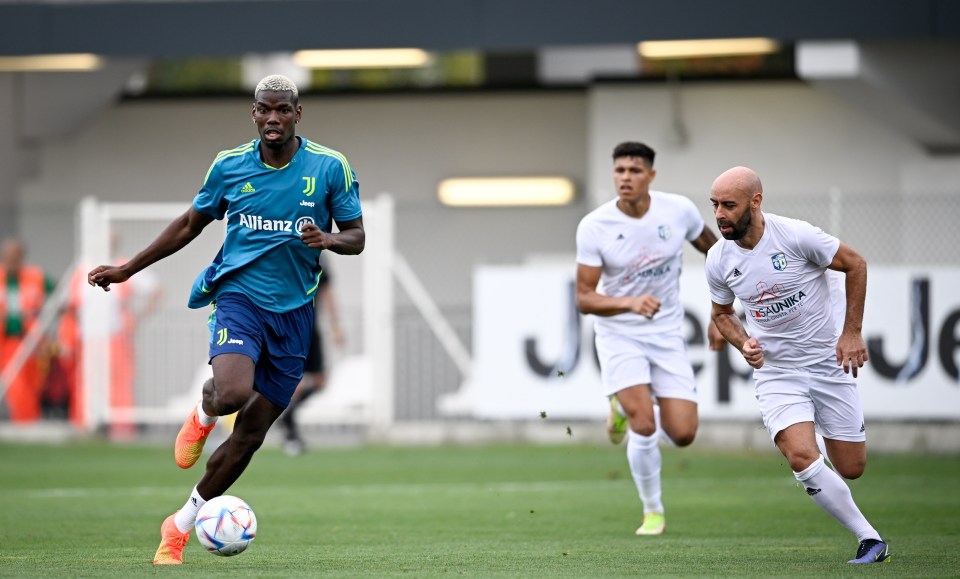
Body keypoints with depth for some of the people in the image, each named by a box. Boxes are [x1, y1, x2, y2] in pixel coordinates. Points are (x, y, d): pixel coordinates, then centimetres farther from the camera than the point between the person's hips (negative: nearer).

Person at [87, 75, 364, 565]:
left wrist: (329, 240, -20)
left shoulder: (330, 168, -1)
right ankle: (203, 415, 7)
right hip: (239, 296, -1)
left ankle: (179, 526, 18)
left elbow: (357, 238, 4)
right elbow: (189, 225, 15)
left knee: (250, 434, 2)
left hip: (293, 312, 1)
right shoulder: (229, 166, 2)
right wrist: (126, 270, 15)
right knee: (233, 392, -32)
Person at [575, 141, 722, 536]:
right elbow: (583, 298, -14)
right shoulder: (594, 227, -16)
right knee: (644, 427, -19)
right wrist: (630, 302, -33)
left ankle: (626, 406, 27)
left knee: (682, 434, -6)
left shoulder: (679, 210, -10)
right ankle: (653, 512, 5)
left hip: (666, 334, 3)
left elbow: (715, 252, 10)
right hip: (619, 335, -2)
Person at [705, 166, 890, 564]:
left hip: (828, 363, -1)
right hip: (775, 372, 2)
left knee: (851, 469, 1)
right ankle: (870, 540, -10)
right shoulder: (718, 261, -6)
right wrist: (744, 344, -7)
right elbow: (722, 313, 13)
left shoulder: (796, 236, -17)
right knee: (801, 457, -23)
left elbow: (855, 264, -4)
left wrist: (852, 332, -7)